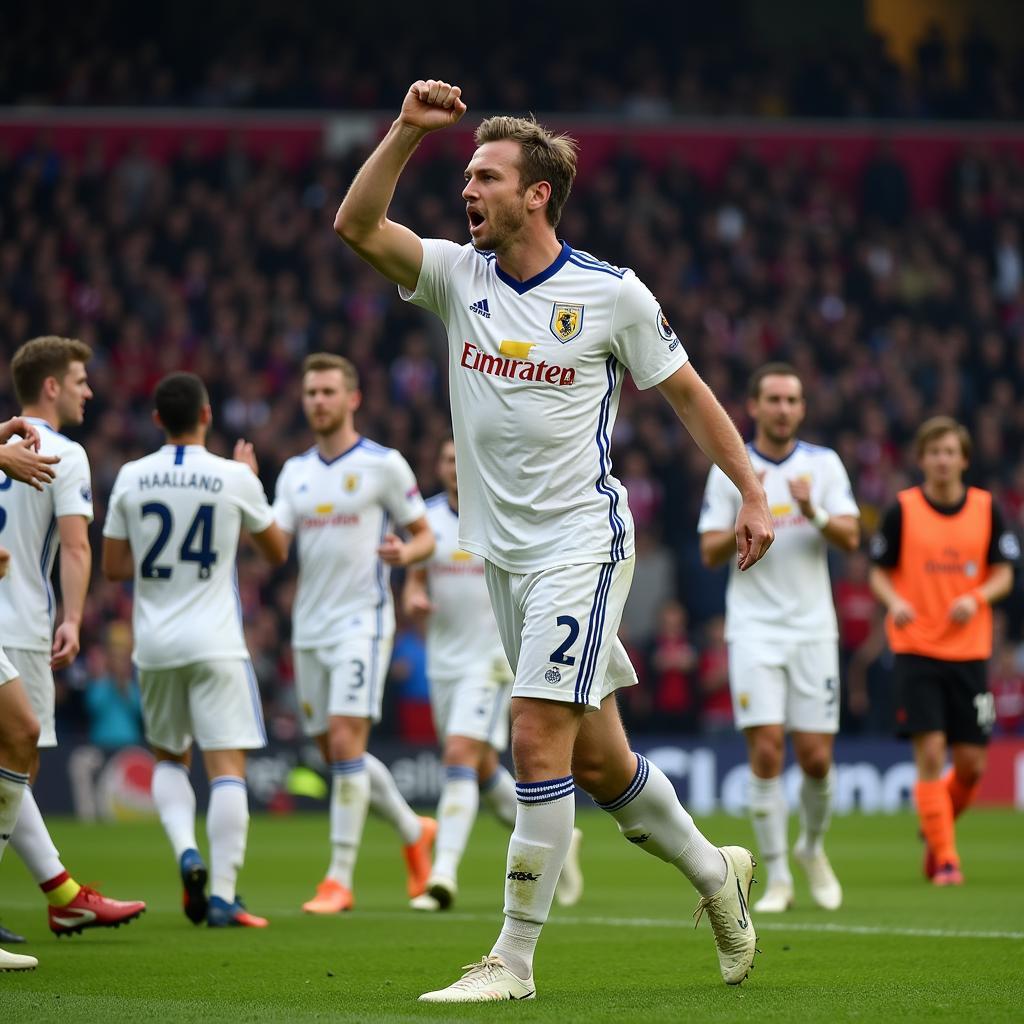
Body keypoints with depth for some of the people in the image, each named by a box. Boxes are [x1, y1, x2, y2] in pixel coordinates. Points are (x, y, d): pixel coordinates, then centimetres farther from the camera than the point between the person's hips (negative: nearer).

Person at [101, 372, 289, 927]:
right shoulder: (234, 478, -5)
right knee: (227, 767, -3)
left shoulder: (130, 478, 1)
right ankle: (222, 895, -12)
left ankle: (186, 851, -4)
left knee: (169, 759, 20)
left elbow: (113, 567, 7)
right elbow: (277, 551, 11)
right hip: (214, 642, -3)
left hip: (154, 646, 3)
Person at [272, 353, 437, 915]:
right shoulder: (295, 471, 12)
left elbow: (424, 534, 3)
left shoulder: (384, 465, -2)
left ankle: (340, 877, -13)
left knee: (346, 742, -15)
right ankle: (414, 832, 31)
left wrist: (405, 552, -19)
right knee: (335, 753, 10)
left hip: (362, 621, -6)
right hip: (309, 627, 6)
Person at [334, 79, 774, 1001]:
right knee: (596, 759, 11)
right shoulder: (459, 275, 4)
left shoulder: (611, 294, -6)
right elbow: (357, 225, -8)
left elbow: (686, 391, 4)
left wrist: (753, 493, 4)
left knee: (540, 741, -14)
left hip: (582, 544, -5)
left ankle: (515, 958, -9)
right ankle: (714, 873, 33)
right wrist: (409, 130, -17)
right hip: (504, 552, 5)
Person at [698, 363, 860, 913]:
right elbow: (710, 553, -1)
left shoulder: (824, 464, 5)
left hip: (813, 628, 1)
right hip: (754, 628, -1)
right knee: (766, 752, -11)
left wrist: (813, 512, -22)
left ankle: (812, 848, 27)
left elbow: (851, 538, -3)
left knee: (816, 758, 0)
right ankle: (777, 878, -4)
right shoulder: (729, 470, 2)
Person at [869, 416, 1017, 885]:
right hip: (915, 651, -2)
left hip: (969, 650, 2)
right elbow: (879, 573, 4)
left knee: (971, 763, 3)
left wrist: (977, 598, -15)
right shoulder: (902, 509, -1)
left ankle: (936, 831, 31)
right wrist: (894, 602, -18)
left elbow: (1003, 574, 6)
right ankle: (944, 859, -3)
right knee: (930, 753, -12)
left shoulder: (986, 509, 4)